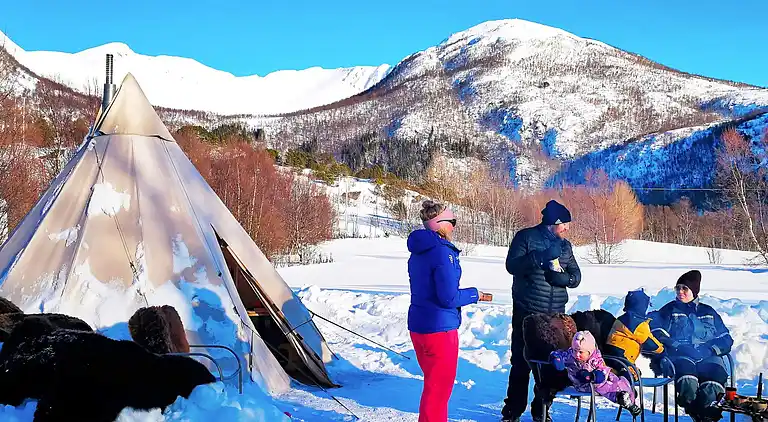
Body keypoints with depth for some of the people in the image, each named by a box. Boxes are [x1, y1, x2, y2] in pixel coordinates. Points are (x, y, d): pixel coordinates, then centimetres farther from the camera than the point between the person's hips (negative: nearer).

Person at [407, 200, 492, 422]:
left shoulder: (417, 252, 9)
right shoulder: (442, 252, -19)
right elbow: (449, 298, -21)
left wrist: (469, 295, 16)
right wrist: (474, 294, -4)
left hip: (418, 326, 9)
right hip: (440, 328, -9)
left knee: (433, 384, 22)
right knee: (439, 388, 4)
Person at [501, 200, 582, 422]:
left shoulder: (565, 245, 13)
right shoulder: (526, 237, -2)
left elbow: (576, 275, 12)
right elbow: (512, 265, -14)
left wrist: (565, 278, -11)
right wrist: (541, 256, -24)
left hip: (555, 314, 4)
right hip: (526, 312, -4)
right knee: (521, 362, 1)